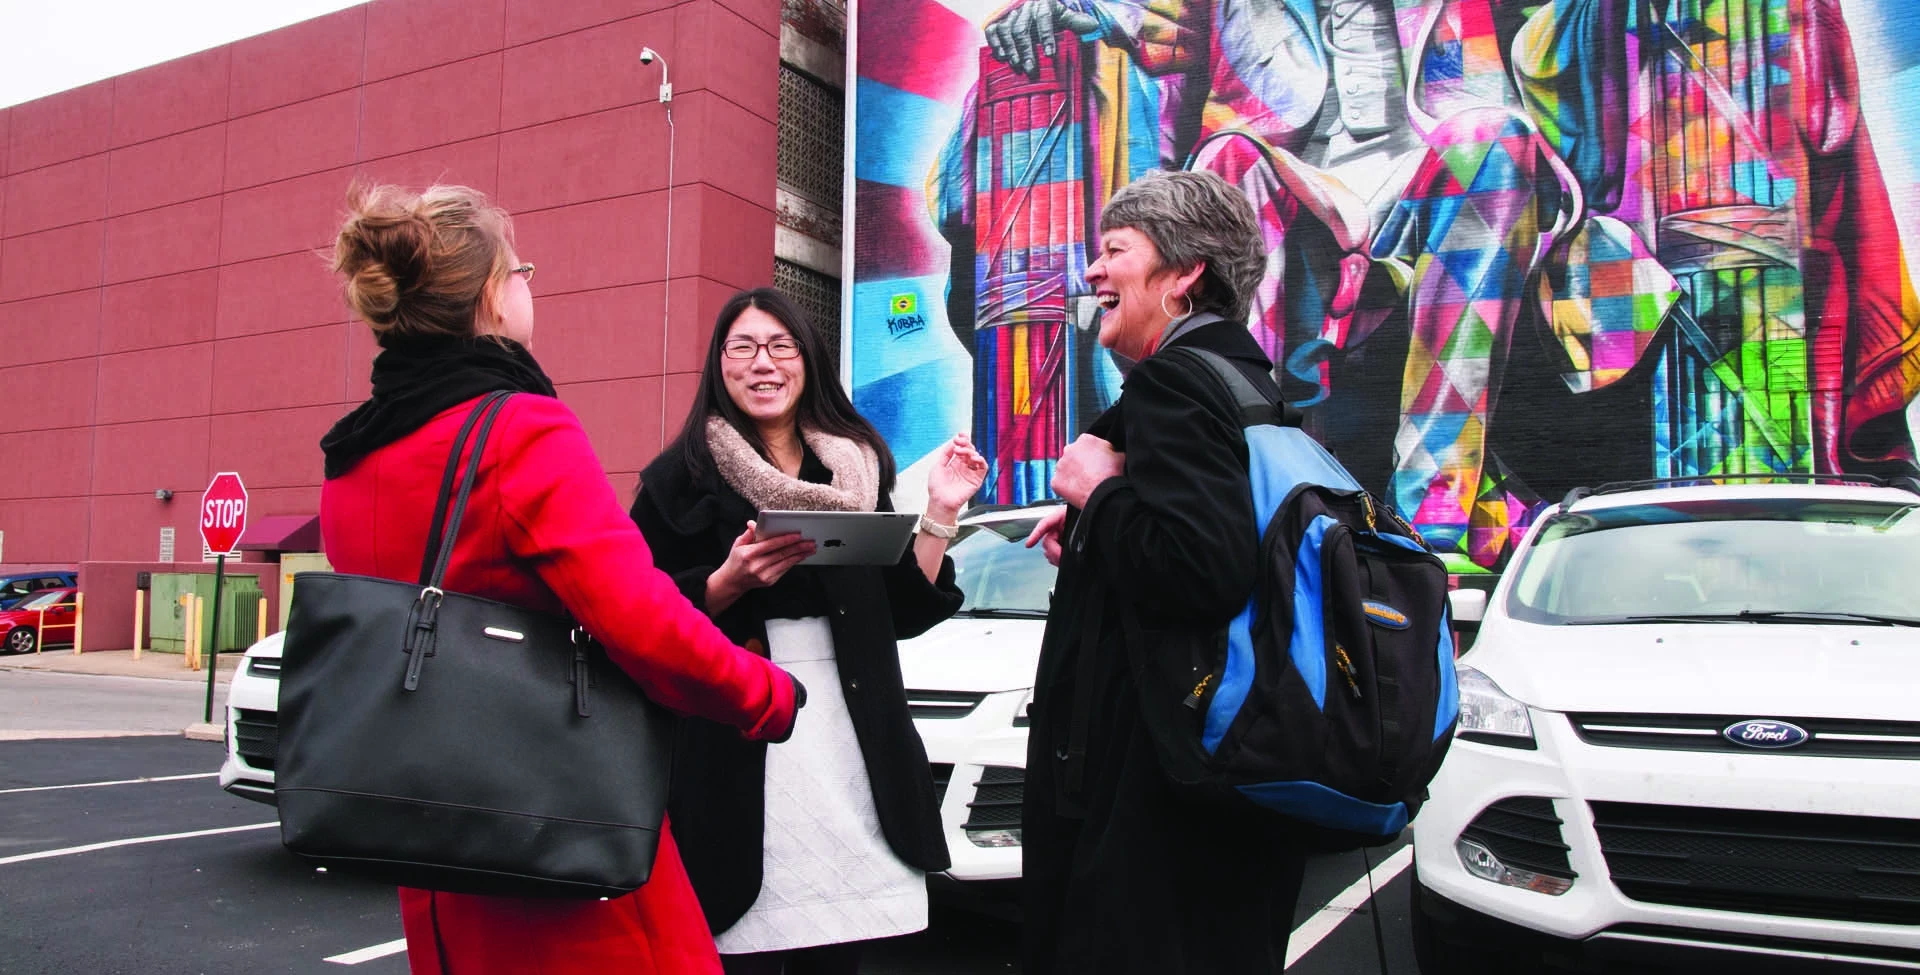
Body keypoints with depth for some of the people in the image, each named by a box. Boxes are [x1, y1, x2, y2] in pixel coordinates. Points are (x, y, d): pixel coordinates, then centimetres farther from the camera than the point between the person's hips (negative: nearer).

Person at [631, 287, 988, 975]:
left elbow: (905, 613, 12)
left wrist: (941, 513, 4)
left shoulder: (860, 467, 13)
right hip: (737, 755, -3)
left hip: (852, 747, 3)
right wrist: (730, 582, -16)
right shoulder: (683, 475, 3)